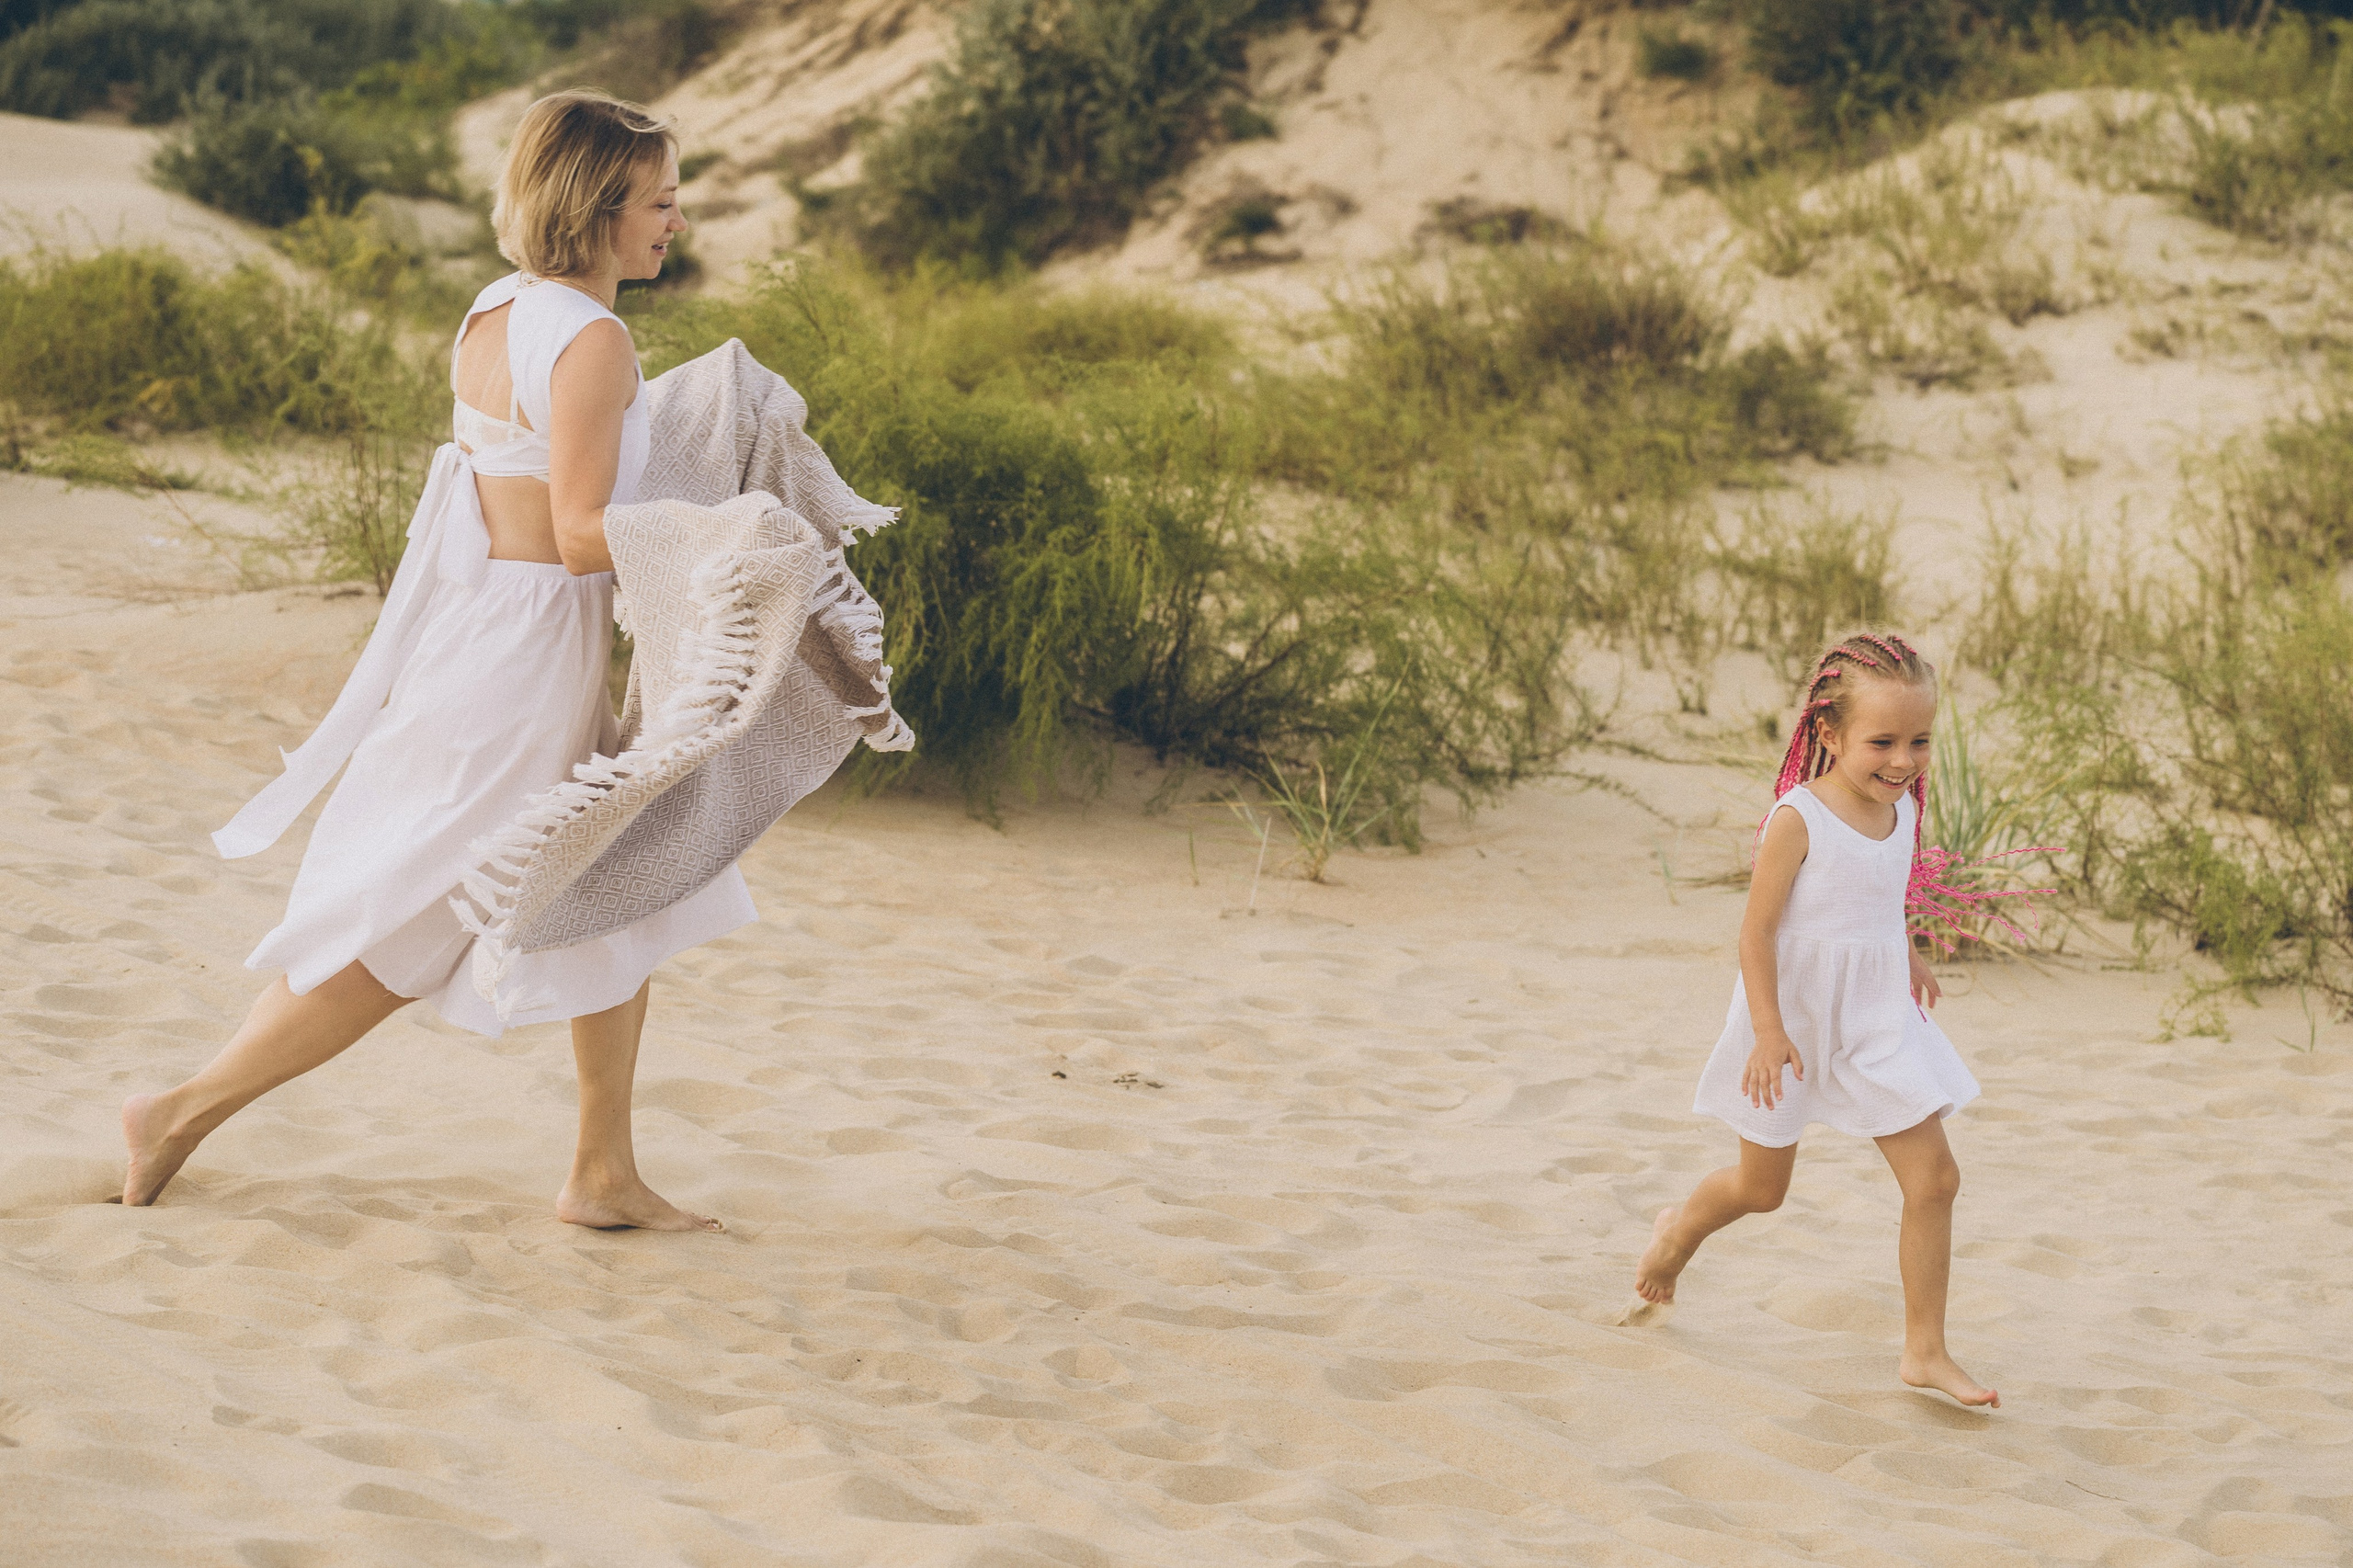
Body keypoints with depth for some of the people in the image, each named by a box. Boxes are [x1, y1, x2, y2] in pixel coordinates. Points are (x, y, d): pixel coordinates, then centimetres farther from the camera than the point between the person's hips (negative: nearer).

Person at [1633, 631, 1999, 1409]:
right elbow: (1757, 928, -20)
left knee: (1934, 1179, -5)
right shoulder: (1798, 820, -22)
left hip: (1878, 1023, 5)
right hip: (1794, 1021, -5)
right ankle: (1680, 1232, 48)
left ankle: (1925, 1350, 4)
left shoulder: (1900, 807, -1)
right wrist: (1768, 1030, -24)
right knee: (1761, 1186, 14)